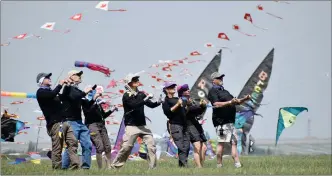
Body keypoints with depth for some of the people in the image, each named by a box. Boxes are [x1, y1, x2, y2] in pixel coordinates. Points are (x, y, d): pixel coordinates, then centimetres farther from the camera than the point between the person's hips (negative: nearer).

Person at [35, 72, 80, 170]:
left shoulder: (50, 91, 25)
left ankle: (74, 165, -10)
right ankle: (57, 168, -6)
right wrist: (60, 85, -9)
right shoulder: (40, 92, -1)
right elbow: (52, 95, -20)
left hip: (64, 121, 8)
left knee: (73, 142, -4)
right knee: (57, 147, -9)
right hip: (55, 123, -8)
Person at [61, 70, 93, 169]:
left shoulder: (77, 90, 17)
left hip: (80, 122, 8)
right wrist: (85, 92, -14)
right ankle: (64, 167, -5)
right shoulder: (68, 88, -4)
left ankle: (85, 166, 6)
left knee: (88, 145, 2)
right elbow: (73, 97, -25)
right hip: (71, 121, -8)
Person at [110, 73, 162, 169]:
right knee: (126, 147, -10)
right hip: (131, 126, -6)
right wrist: (146, 99, -27)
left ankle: (153, 167, 0)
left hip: (143, 125, 6)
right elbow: (134, 105, -22)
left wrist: (158, 103, -9)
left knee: (151, 145, -4)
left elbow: (151, 105, 11)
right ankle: (115, 165, 2)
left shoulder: (141, 94, 11)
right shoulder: (126, 96, -7)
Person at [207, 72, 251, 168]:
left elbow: (236, 102, 27)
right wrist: (229, 102, -25)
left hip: (230, 121, 9)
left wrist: (244, 99, 9)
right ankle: (219, 165, -5)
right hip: (221, 121, -9)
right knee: (221, 143, -9)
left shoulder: (224, 91, 24)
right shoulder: (213, 91, -3)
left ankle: (237, 164, 3)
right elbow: (216, 104, -17)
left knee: (234, 142, 5)